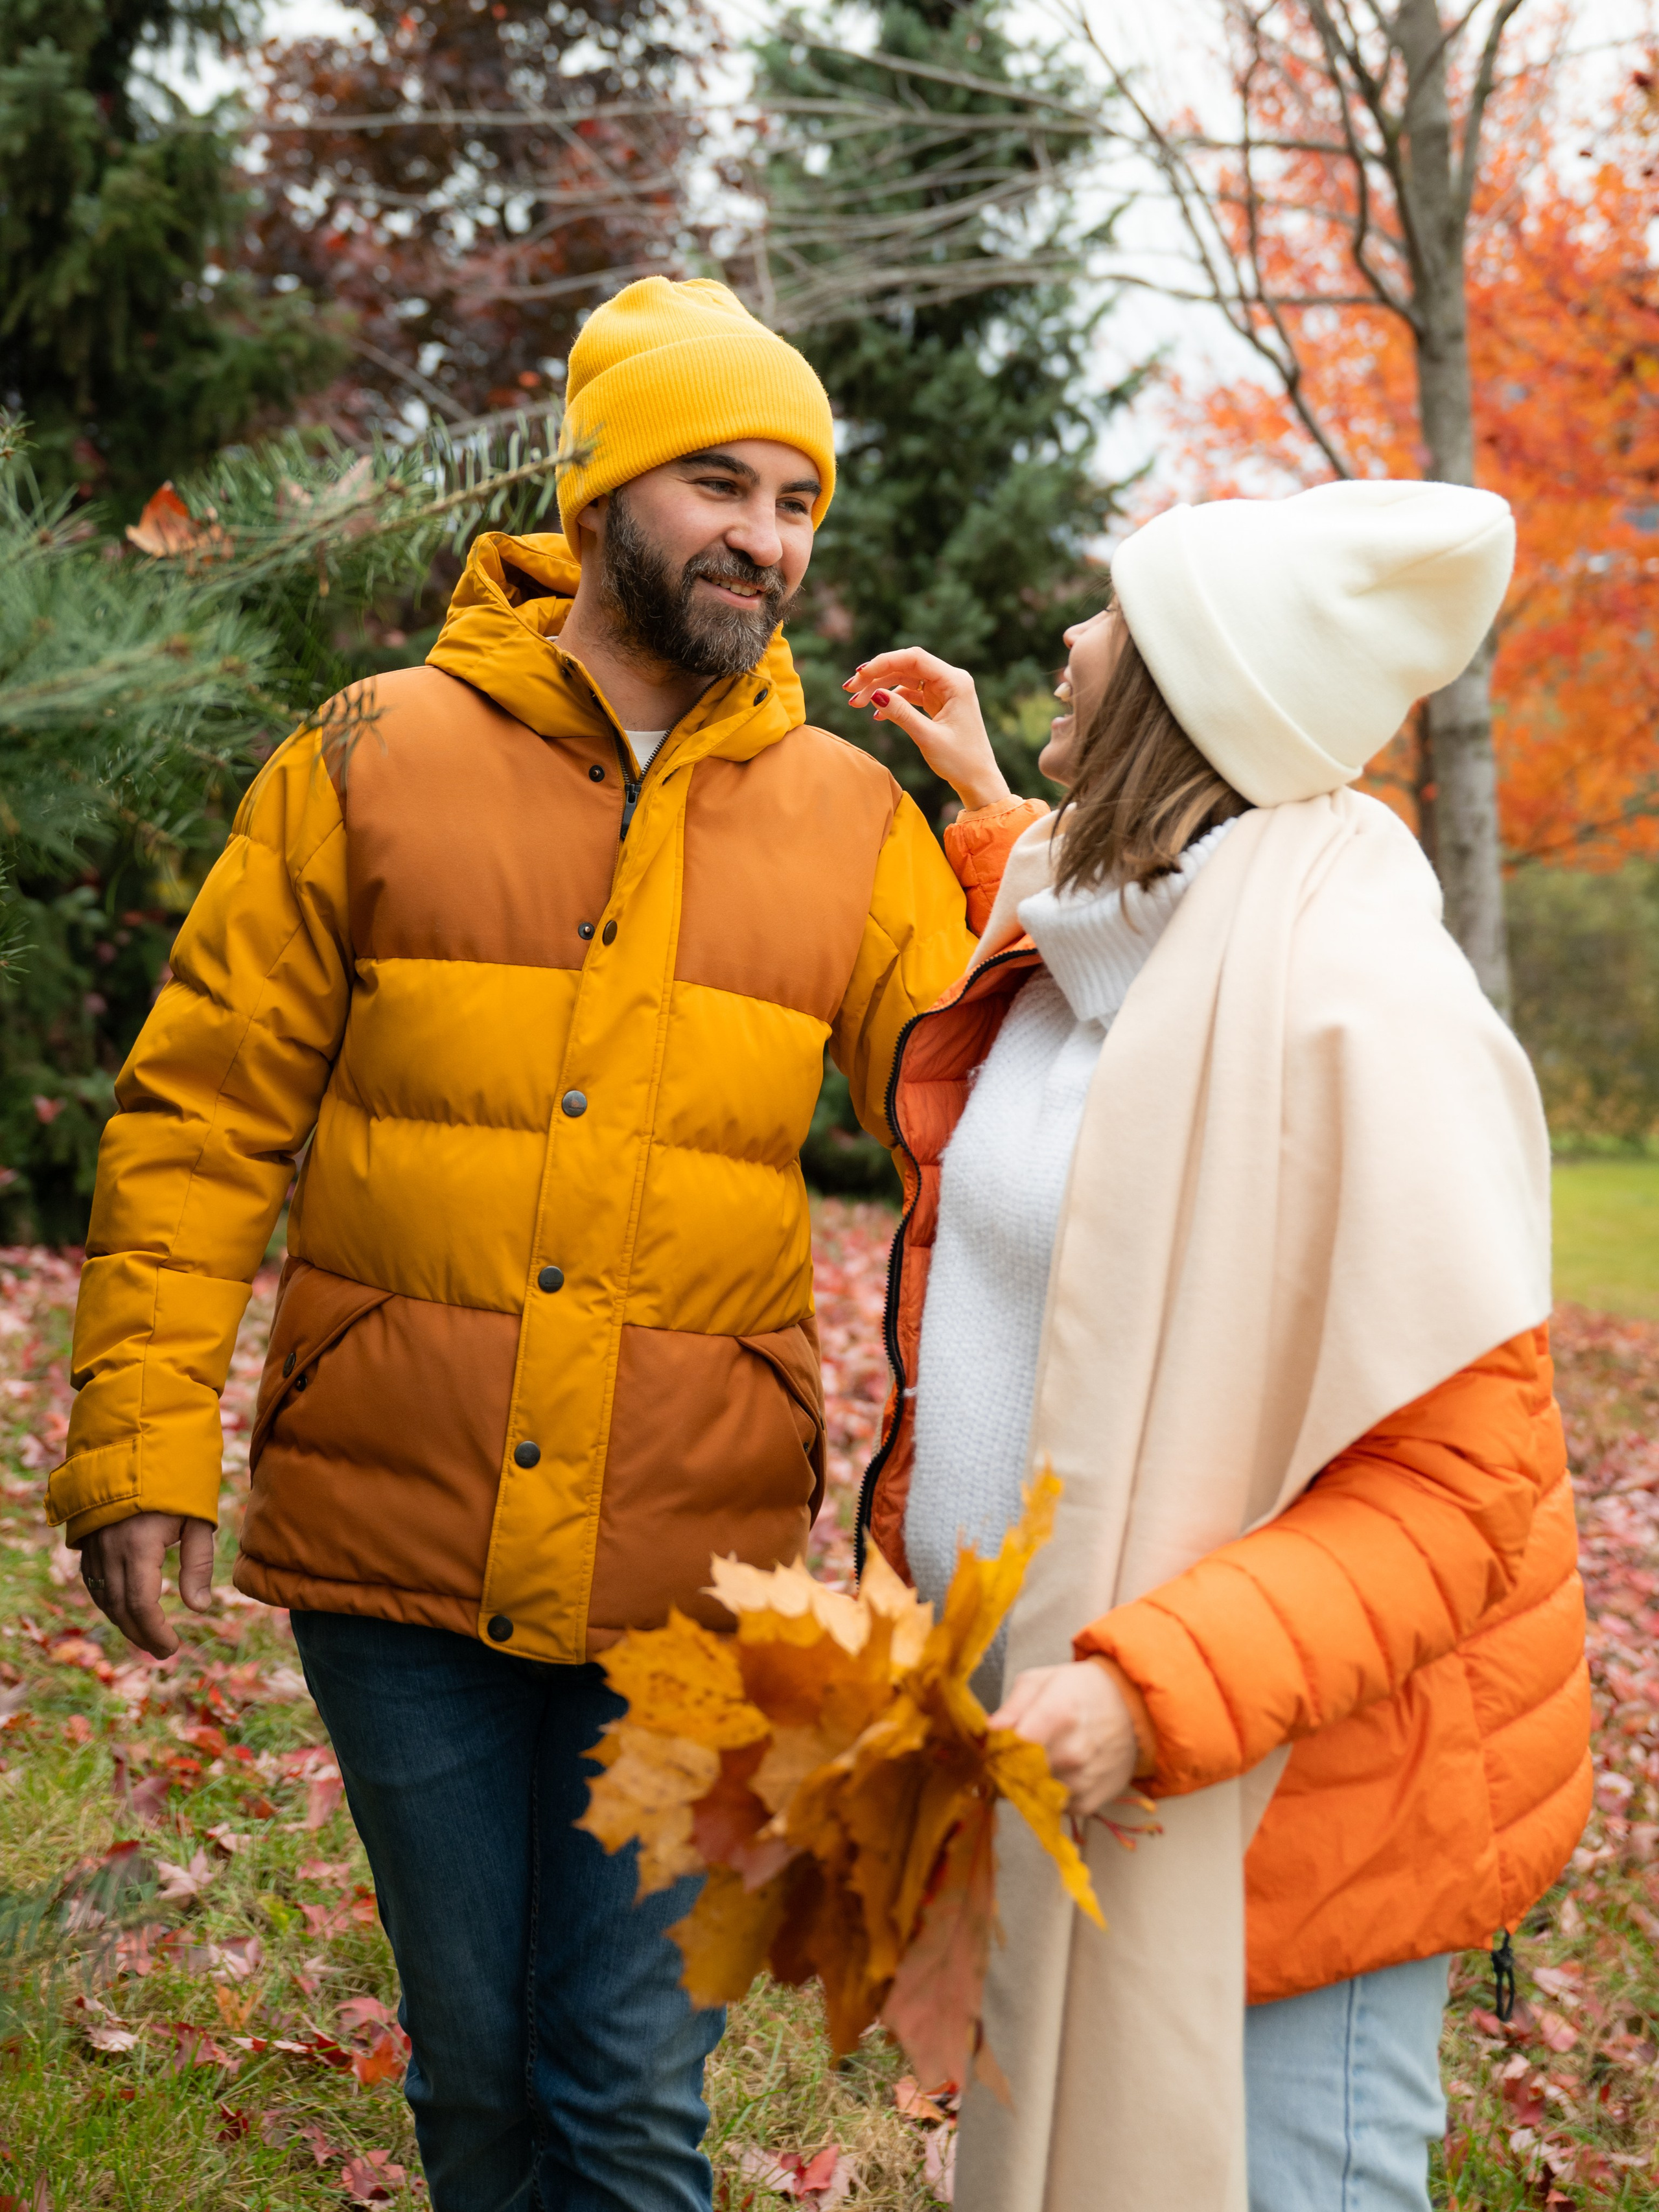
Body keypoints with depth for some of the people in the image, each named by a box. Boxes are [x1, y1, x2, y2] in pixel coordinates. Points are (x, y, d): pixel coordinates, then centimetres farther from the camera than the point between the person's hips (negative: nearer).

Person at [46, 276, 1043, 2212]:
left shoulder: (858, 823, 4)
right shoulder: (374, 763, 1)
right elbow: (201, 1115, 1)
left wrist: (1006, 833, -10)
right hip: (392, 1543, 0)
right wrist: (140, 1438, -5)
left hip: (685, 1577, 0)